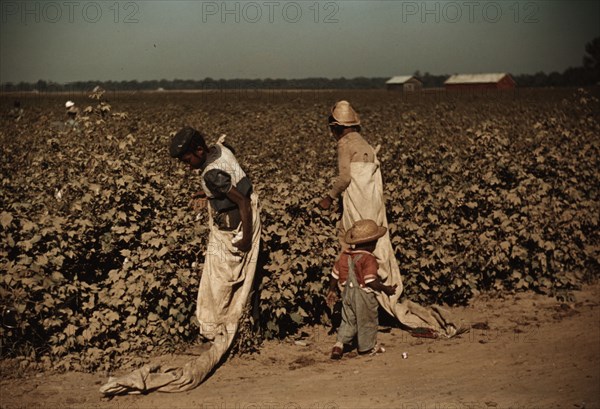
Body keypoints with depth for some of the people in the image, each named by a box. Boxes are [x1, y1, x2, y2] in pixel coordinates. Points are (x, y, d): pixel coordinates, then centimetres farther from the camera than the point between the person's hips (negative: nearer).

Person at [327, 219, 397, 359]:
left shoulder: (344, 255, 0)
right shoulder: (368, 259, -21)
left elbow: (335, 275, 7)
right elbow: (371, 282, -25)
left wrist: (332, 290, 20)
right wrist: (386, 289, -12)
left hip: (347, 293, 6)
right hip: (364, 295, -6)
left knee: (348, 319, 18)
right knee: (367, 320, 13)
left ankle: (340, 343, 4)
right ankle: (368, 346, 28)